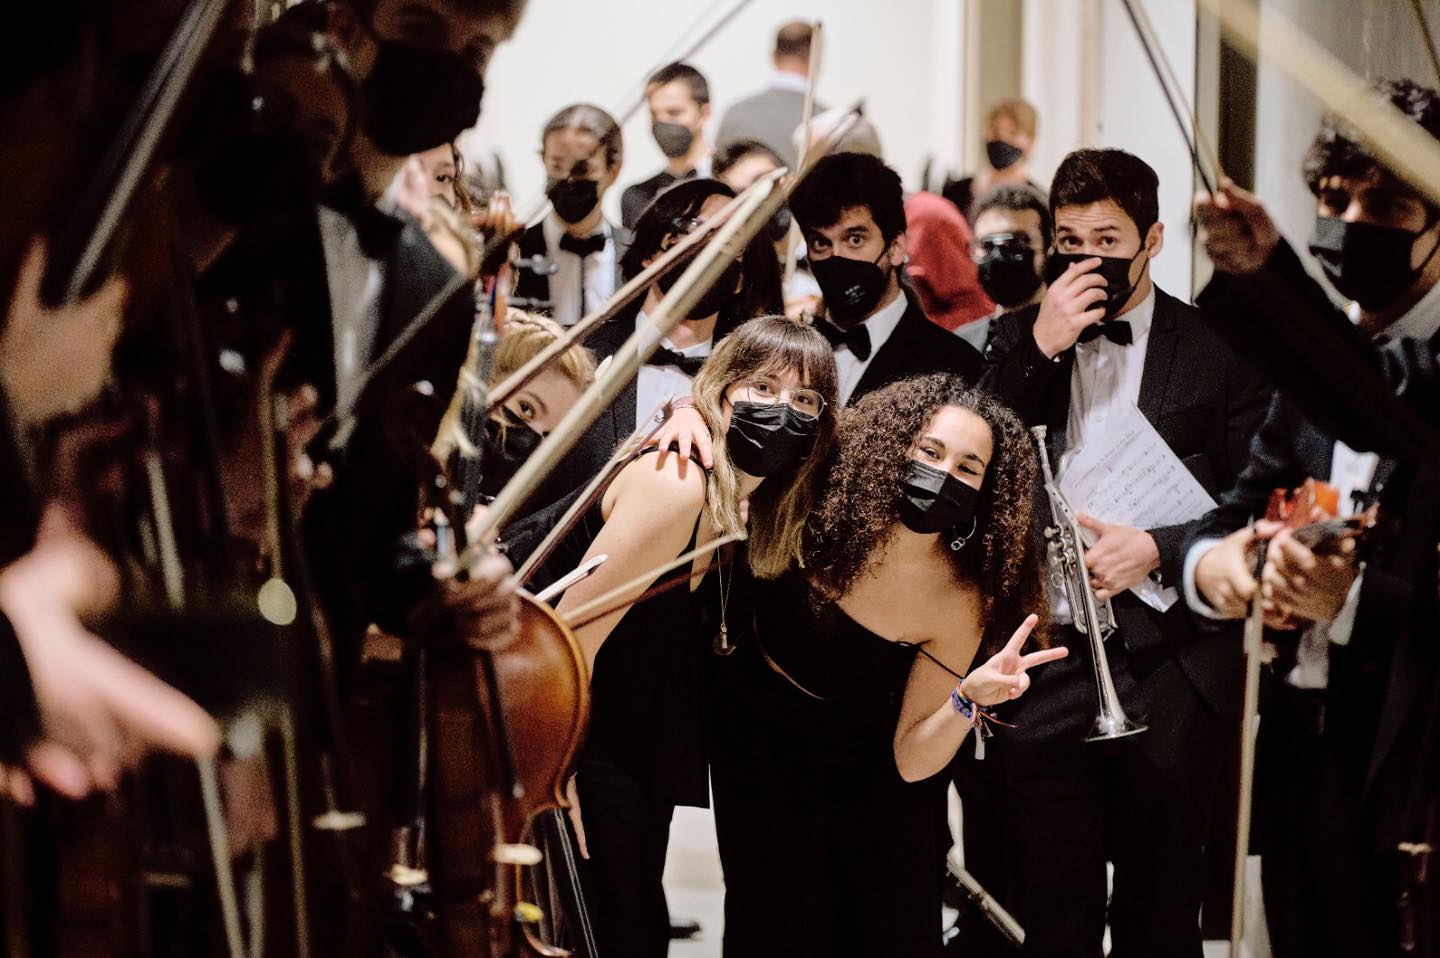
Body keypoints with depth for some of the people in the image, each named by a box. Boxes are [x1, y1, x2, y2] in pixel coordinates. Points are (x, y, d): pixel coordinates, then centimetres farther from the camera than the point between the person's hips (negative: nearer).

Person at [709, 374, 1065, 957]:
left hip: (866, 773, 0)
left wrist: (970, 697, -38)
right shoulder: (821, 506, -22)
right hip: (757, 748, 0)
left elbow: (910, 760, -20)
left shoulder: (961, 605, -23)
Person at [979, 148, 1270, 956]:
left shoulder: (1219, 350, 1)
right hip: (1045, 664, 2)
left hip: (1172, 668, -1)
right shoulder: (1019, 340, 8)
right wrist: (1039, 347, -11)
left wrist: (1157, 552, -16)